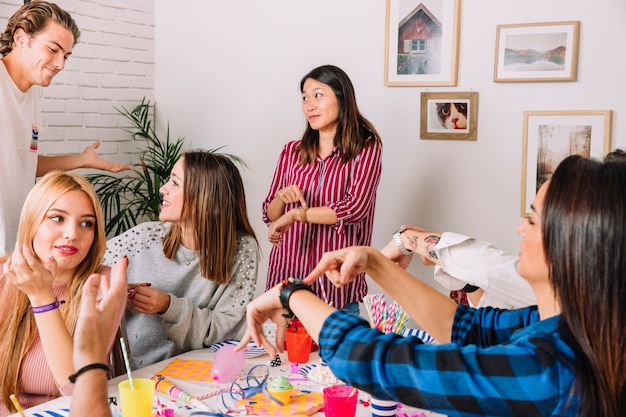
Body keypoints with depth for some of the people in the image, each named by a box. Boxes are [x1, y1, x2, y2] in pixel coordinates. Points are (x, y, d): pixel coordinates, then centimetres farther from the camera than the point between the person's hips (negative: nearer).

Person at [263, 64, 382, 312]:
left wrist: (296, 213, -13)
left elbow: (356, 207, -16)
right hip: (287, 274, 3)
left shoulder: (366, 148, -1)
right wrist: (282, 198, -10)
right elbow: (270, 215, 12)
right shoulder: (292, 152, 8)